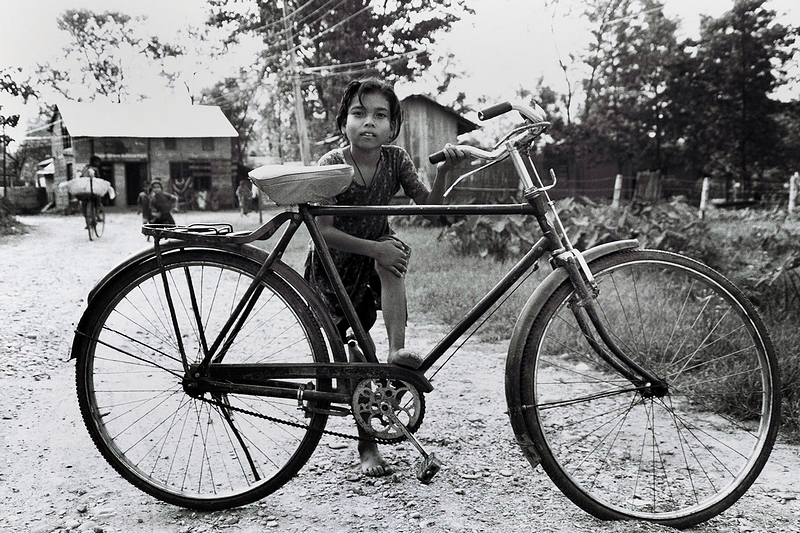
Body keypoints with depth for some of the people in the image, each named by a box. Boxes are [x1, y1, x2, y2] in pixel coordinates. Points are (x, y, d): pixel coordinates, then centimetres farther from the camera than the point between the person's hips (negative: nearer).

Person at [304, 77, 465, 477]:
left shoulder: (395, 159, -11)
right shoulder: (332, 164, -21)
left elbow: (427, 204, -16)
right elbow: (325, 230, -25)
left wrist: (443, 171, -33)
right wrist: (375, 249, -35)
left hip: (377, 253, 3)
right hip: (335, 264, -3)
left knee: (393, 255, -35)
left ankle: (397, 349, -35)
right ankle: (367, 445, 8)